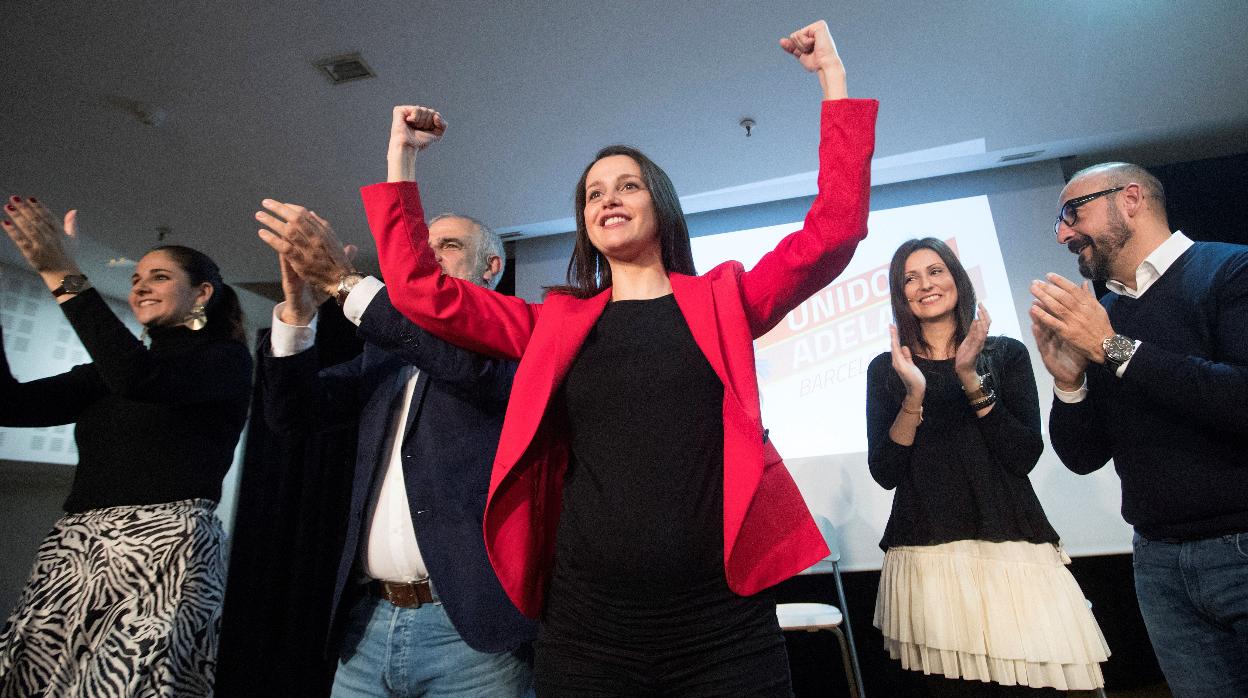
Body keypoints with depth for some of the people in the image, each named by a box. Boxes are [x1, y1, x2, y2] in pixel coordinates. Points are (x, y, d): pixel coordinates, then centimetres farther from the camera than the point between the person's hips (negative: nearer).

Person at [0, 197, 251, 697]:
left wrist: (61, 274, -12)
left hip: (162, 551, -6)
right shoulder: (109, 371, 22)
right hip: (72, 552, 7)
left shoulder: (227, 359, 0)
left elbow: (139, 377, -18)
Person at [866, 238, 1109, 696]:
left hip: (1010, 545, 1)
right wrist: (913, 394, -14)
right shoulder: (886, 368, 4)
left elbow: (1025, 456, -3)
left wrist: (972, 379, -12)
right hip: (927, 554, 0)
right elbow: (884, 473, -3)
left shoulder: (1006, 353, 6)